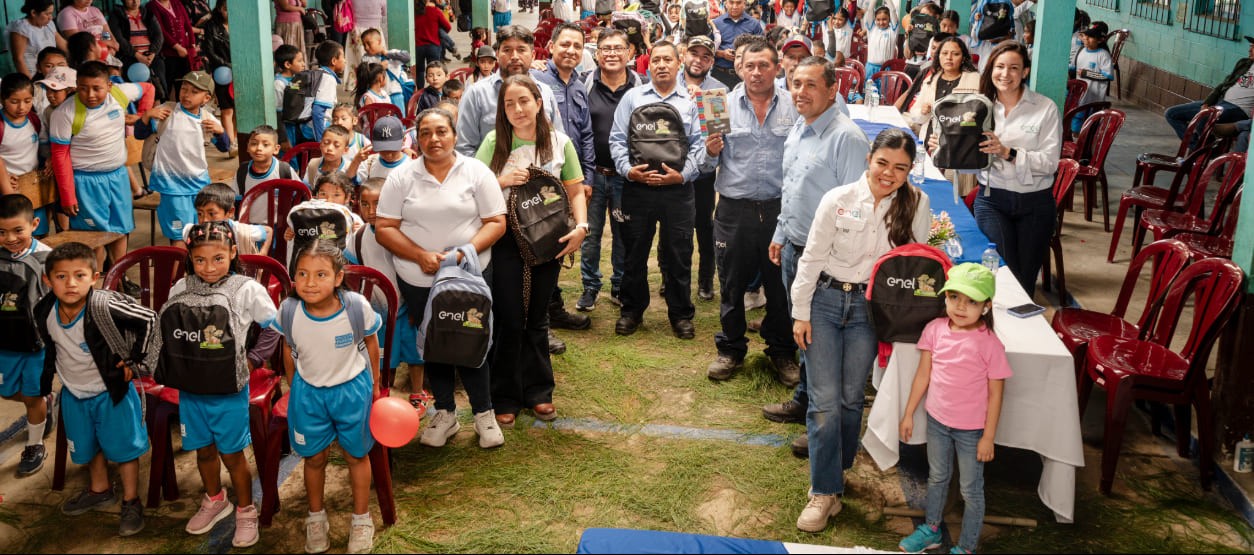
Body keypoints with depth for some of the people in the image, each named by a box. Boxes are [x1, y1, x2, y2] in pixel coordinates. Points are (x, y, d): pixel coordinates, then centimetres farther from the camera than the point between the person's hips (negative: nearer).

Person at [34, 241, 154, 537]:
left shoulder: (103, 305, -32)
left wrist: (135, 361, -20)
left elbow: (149, 320, -27)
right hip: (73, 393, 6)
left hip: (111, 391, -6)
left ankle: (131, 502, 27)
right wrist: (47, 381, 11)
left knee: (123, 446, 7)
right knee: (87, 446, 24)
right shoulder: (44, 312, -14)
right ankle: (100, 490, 48)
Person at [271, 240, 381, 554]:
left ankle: (361, 519, 36)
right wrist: (293, 388, 11)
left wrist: (374, 383, 6)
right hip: (308, 392, 1)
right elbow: (289, 350, -1)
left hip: (351, 389, -1)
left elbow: (371, 343, -7)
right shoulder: (289, 311, -22)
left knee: (356, 454, 15)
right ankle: (316, 517, 41)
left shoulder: (357, 307, -28)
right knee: (314, 457, 16)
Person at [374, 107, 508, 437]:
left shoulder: (477, 172, -2)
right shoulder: (401, 178, 0)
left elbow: (496, 222, -4)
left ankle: (484, 413, 21)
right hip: (418, 278, 2)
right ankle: (445, 413, 28)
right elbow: (384, 228, -3)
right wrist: (421, 255, -16)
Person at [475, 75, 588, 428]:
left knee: (537, 318, 13)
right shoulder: (494, 142, -2)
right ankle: (505, 398, 14)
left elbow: (575, 190, 4)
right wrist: (503, 180, -18)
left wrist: (581, 226, -12)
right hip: (505, 238, -1)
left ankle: (538, 392, 26)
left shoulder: (559, 142, 1)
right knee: (509, 320, 1)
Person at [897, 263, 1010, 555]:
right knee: (937, 478, 25)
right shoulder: (935, 329, -8)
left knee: (971, 490, 12)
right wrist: (909, 414, 4)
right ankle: (931, 530, 45)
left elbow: (995, 394, -13)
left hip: (971, 429, -4)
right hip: (937, 421, 4)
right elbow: (923, 375, 1)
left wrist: (988, 437, -11)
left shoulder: (989, 343, -20)